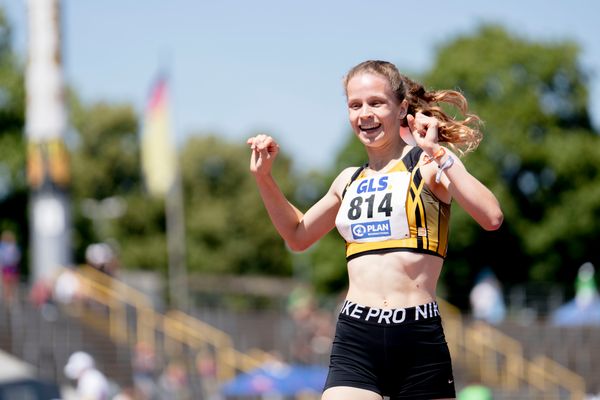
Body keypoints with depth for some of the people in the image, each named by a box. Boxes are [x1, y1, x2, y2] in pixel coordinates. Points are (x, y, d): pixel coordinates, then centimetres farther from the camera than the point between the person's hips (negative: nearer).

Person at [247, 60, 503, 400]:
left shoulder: (428, 164, 1)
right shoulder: (349, 181, 17)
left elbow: (491, 218, -15)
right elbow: (298, 235, 35)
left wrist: (439, 154, -18)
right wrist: (264, 178, 22)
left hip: (419, 337, -3)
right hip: (356, 338, 3)